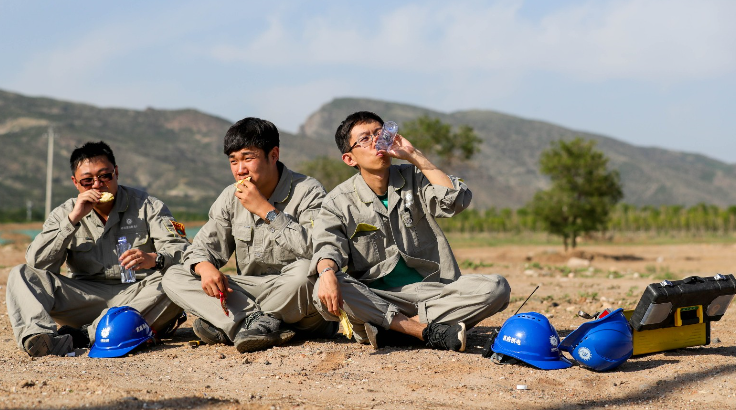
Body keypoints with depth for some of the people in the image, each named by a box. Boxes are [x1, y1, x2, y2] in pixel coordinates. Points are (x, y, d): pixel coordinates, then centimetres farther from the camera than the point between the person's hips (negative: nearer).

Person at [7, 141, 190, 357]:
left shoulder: (146, 206, 5)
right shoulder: (64, 214, 10)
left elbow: (181, 250, -7)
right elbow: (37, 262, -3)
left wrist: (154, 259, -30)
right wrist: (73, 219, -11)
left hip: (140, 296, -2)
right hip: (84, 297, 2)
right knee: (20, 275, -13)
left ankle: (86, 336, -39)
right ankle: (40, 336, -44)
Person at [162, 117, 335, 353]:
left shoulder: (307, 192, -8)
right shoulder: (230, 197, 9)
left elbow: (316, 250, -23)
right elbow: (204, 245, 10)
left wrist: (266, 210, -22)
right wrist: (205, 267, -15)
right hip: (247, 293, 6)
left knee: (304, 272, -40)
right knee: (174, 278, -9)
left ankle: (226, 326, -21)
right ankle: (259, 321, -27)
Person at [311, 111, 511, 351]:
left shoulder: (413, 180, 10)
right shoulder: (338, 202, 5)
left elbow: (456, 201, -8)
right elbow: (328, 246, -10)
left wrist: (414, 156, -8)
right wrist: (327, 272, -34)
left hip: (430, 290, 2)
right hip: (374, 298, -2)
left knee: (496, 288, -23)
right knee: (325, 292, -32)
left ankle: (389, 330, -27)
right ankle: (429, 331, -29)